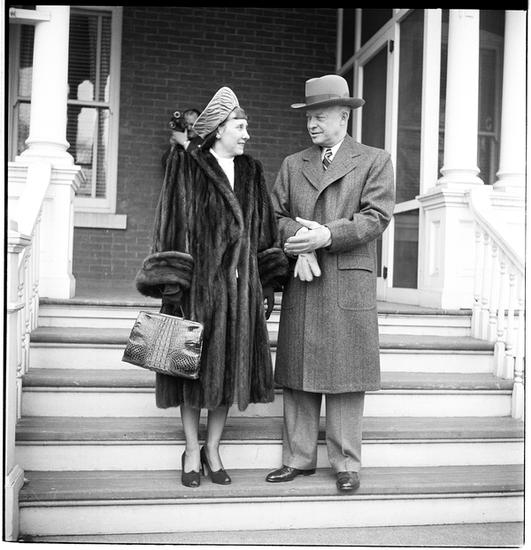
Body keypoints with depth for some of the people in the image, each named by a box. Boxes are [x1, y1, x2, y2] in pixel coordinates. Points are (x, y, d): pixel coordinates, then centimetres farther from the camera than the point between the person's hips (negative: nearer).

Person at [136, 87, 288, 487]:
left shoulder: (252, 172, 13)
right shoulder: (187, 167, 0)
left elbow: (265, 231, 13)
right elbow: (174, 225, -5)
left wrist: (268, 285, 7)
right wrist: (171, 286, -12)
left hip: (240, 286, 4)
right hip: (198, 283, -4)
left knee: (230, 368, 7)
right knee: (195, 366, 4)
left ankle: (213, 450, 22)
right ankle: (192, 451, 20)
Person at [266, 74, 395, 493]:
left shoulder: (375, 161, 7)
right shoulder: (293, 164, 18)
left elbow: (376, 217, -5)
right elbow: (274, 217, 11)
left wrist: (325, 237, -15)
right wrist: (300, 243, -9)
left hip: (350, 285, -3)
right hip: (301, 287, 4)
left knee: (346, 378, 1)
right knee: (298, 376, 6)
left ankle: (347, 465, 13)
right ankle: (298, 458, 18)